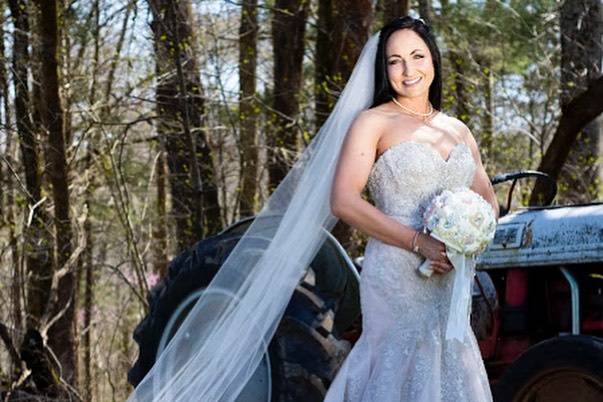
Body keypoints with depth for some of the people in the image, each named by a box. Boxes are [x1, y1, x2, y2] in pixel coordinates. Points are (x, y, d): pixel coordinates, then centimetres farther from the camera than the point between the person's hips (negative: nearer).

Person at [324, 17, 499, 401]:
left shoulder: (458, 131, 16)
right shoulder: (374, 123, -1)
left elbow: (488, 201, 18)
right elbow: (344, 201, -11)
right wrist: (421, 243, -15)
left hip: (451, 279, 5)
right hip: (397, 278, -5)